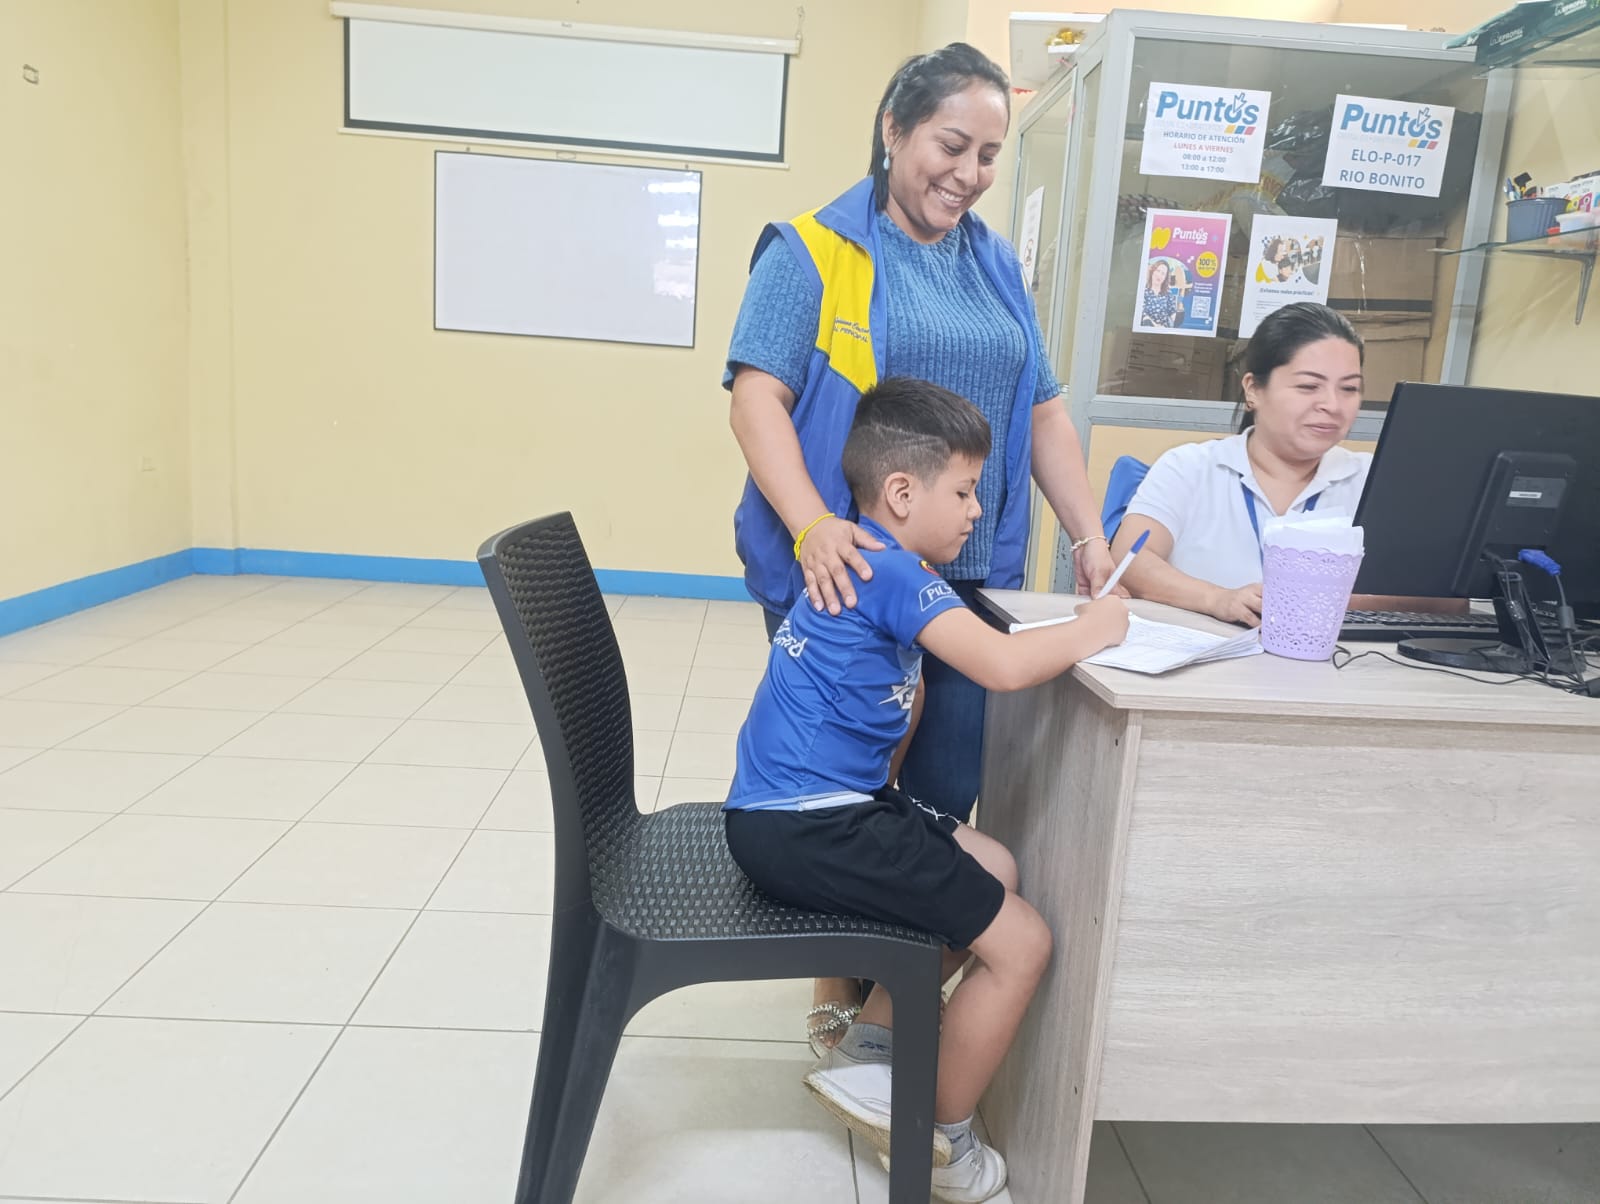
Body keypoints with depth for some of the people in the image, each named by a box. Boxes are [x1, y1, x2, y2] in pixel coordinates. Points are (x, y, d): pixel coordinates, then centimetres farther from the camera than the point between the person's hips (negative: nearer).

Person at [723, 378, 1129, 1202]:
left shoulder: (863, 563, 15)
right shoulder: (894, 571, -17)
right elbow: (1002, 666, -26)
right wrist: (1091, 631, -10)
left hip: (799, 811, 10)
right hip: (806, 829, -10)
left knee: (993, 869, 19)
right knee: (1020, 941, -3)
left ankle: (865, 1054, 23)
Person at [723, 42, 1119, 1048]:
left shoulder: (997, 266, 16)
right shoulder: (814, 251, -1)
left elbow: (1042, 411, 17)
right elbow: (756, 398, -11)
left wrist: (1091, 539, 6)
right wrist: (811, 526, -26)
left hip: (966, 576, 5)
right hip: (843, 572, -5)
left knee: (948, 790, 8)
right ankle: (845, 987, 25)